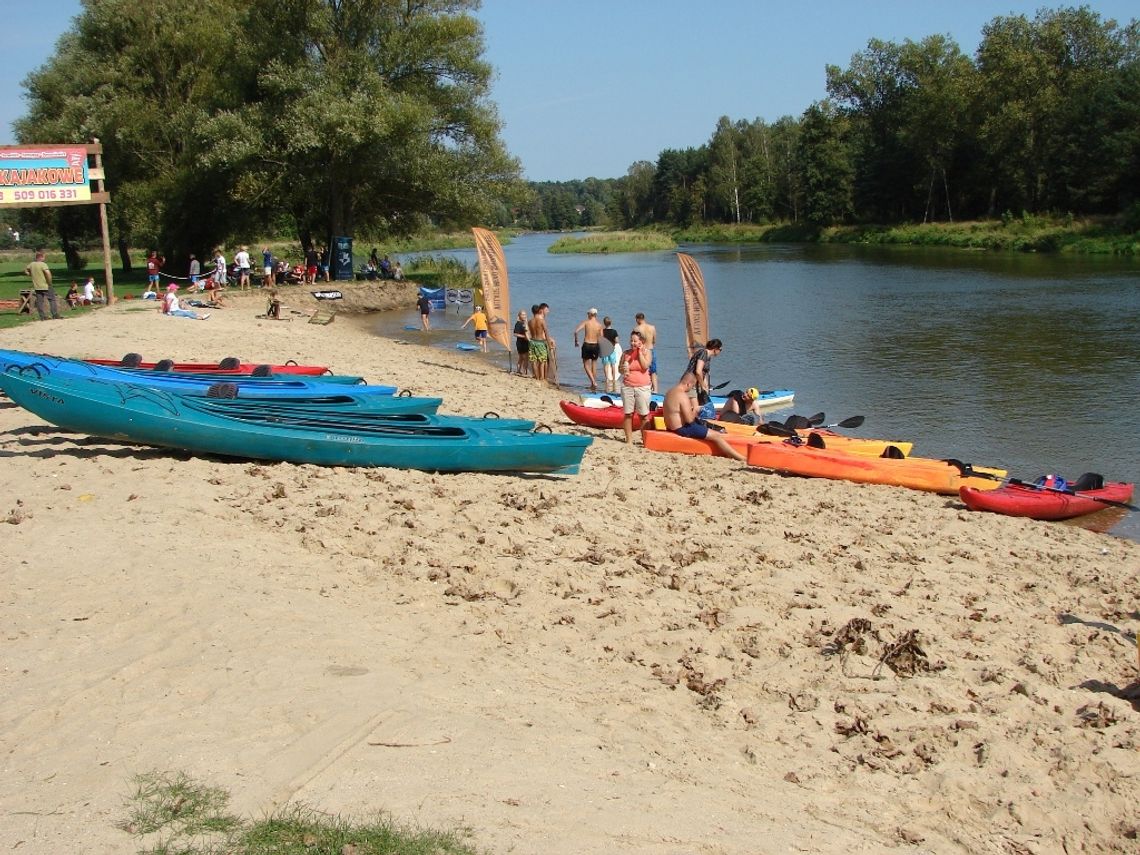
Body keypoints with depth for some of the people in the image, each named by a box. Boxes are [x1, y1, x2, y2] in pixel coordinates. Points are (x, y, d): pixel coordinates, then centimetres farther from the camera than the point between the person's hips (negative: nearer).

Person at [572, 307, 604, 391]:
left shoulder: (586, 322, -5)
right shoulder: (599, 325, 0)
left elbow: (576, 331, -15)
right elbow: (601, 339, 0)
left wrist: (576, 341, -1)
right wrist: (600, 350, 13)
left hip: (586, 345, -2)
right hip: (595, 345, 2)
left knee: (586, 365, 6)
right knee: (594, 364, 16)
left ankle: (593, 382, -13)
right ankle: (593, 384, 19)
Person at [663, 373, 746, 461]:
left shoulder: (670, 392, 9)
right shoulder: (682, 395, -22)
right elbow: (689, 419, -24)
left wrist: (690, 409, 12)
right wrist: (694, 412, -4)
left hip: (672, 427, 11)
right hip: (683, 429, -11)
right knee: (716, 436, -8)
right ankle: (742, 458, -9)